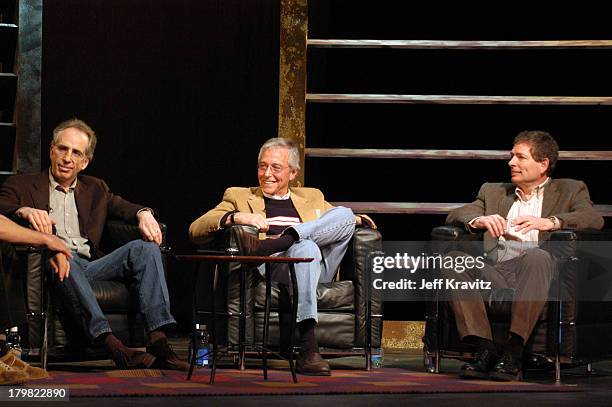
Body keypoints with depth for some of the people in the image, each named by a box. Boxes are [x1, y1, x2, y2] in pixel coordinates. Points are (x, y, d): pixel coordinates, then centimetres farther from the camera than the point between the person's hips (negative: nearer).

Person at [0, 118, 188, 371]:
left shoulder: (95, 189, 29)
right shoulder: (22, 185, 14)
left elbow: (122, 207, 17)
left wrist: (143, 214, -8)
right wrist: (24, 211, -27)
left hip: (91, 267, 4)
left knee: (145, 247, -19)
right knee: (61, 254, -39)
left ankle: (158, 340, -35)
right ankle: (111, 344, -51)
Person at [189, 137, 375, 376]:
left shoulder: (312, 197, 32)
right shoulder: (239, 197, 21)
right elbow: (195, 231, 8)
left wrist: (354, 220, 7)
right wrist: (236, 217, -12)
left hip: (318, 270, 3)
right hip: (270, 270, -3)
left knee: (345, 213, -19)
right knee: (306, 246, -37)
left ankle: (262, 248, -34)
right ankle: (307, 351, -51)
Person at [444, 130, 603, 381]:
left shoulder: (570, 190, 21)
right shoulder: (493, 191, 31)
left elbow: (595, 219, 1)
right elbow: (455, 216, 18)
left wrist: (549, 222, -15)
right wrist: (478, 220, -6)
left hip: (535, 268, -3)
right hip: (494, 271, 3)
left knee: (537, 256, -38)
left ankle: (514, 351, -39)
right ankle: (485, 349, -34)